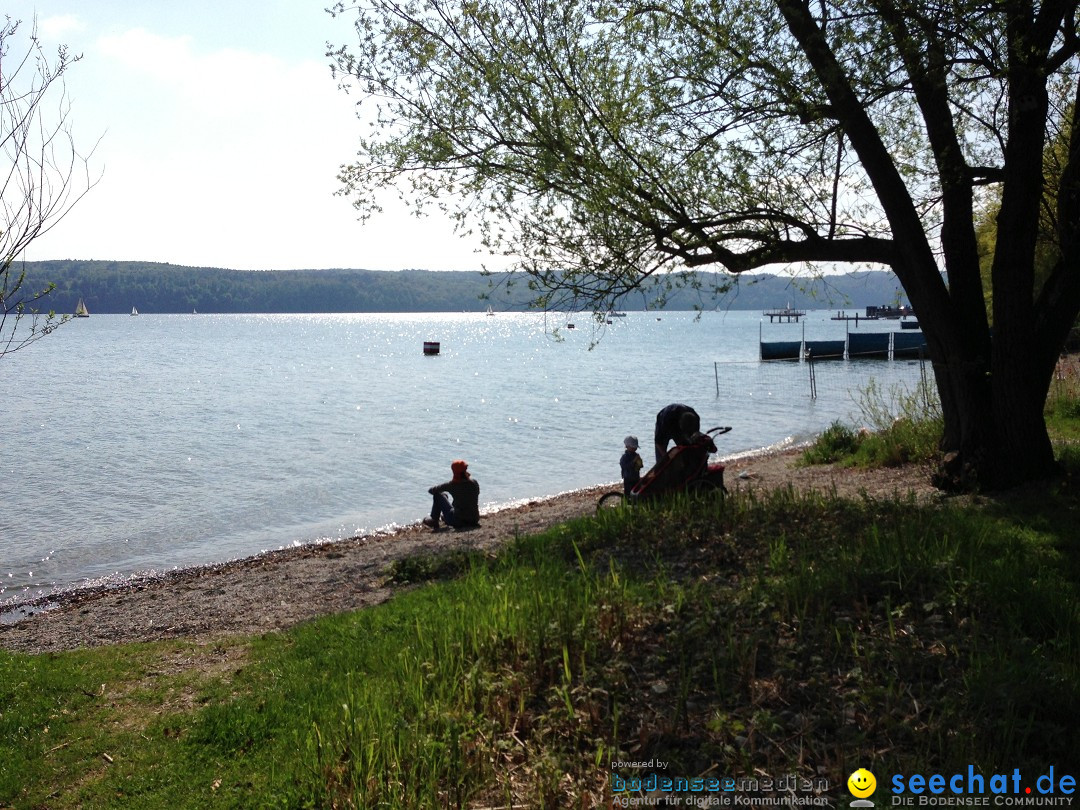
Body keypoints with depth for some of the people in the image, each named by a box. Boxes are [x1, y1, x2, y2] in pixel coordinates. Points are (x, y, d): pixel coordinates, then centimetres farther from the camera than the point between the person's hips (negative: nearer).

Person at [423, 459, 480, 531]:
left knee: (438, 494, 10)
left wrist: (431, 490, 22)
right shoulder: (474, 482, -5)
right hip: (474, 520, 4)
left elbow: (433, 490, -1)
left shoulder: (452, 485, -14)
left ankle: (434, 521, 22)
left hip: (459, 521, -4)